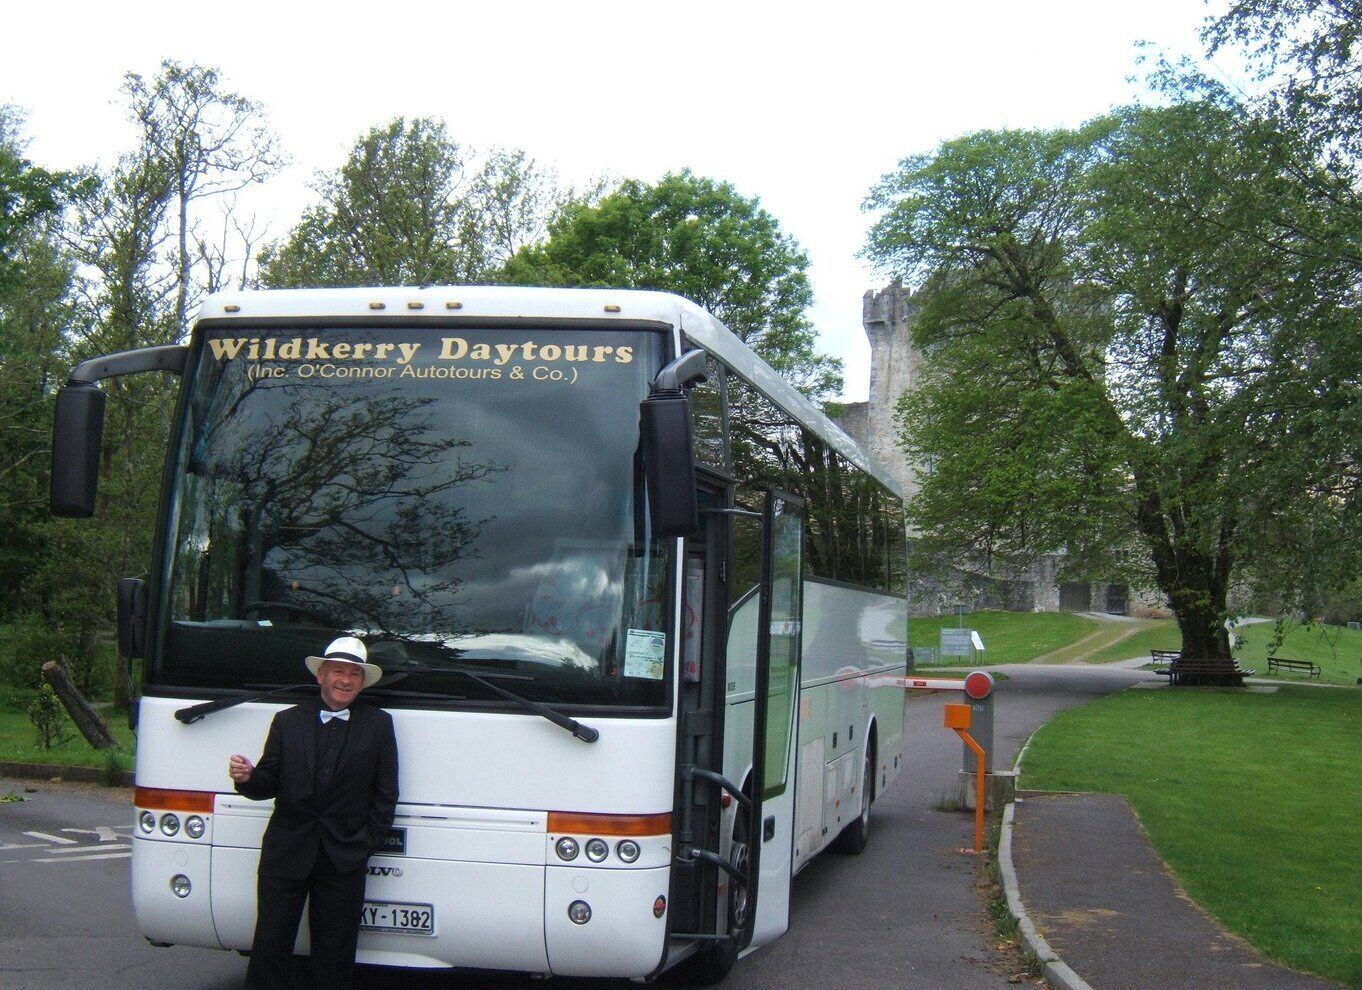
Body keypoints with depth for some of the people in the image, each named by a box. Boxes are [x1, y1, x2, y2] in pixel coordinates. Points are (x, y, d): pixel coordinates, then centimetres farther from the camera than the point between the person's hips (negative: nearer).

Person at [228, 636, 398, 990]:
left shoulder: (378, 725, 6)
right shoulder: (287, 721, 10)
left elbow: (385, 795, 4)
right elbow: (269, 785, 6)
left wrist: (365, 844, -5)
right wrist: (247, 778, -16)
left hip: (344, 862, -1)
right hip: (285, 855, 1)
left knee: (334, 957, 4)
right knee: (269, 948, 2)